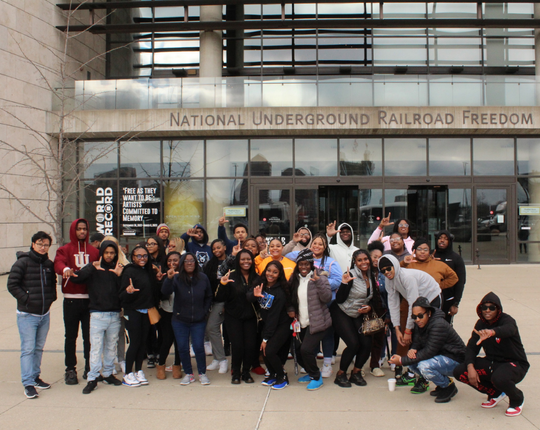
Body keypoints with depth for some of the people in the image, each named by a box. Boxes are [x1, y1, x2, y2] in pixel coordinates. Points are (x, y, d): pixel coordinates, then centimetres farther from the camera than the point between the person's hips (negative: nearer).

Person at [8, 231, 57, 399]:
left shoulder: (49, 264, 8)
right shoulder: (22, 262, -10)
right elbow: (12, 285, -11)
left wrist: (51, 297, 7)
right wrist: (26, 299, -16)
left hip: (45, 314, 6)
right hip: (27, 314, -6)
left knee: (39, 348, 15)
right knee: (28, 349, -4)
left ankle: (35, 377, 28)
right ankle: (28, 383, 0)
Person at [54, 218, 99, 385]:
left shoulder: (94, 251, 12)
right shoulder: (65, 249, 4)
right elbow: (58, 263, -16)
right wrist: (65, 269, -37)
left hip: (90, 299, 2)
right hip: (71, 299, -1)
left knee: (89, 336, 6)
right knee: (71, 336, 5)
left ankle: (89, 368, 18)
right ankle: (70, 369, 16)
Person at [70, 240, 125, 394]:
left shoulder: (118, 269, 8)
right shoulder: (93, 269, 2)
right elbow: (74, 278, -12)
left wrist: (119, 276, -13)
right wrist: (92, 268, -22)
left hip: (115, 314, 3)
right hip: (97, 314, -3)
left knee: (111, 347, 11)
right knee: (96, 347, -4)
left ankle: (108, 374, 24)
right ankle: (93, 378, 3)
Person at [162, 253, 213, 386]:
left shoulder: (203, 278, 0)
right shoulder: (177, 278, -7)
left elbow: (209, 296, 12)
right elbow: (165, 292, -22)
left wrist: (204, 311, 3)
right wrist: (169, 279, -38)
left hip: (198, 321, 0)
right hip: (180, 321, 0)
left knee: (199, 347, -1)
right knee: (183, 348, 4)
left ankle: (202, 373, 16)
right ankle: (188, 374, 19)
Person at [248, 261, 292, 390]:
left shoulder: (280, 292, -23)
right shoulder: (260, 284, -6)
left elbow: (273, 317, -22)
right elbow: (249, 298, -11)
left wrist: (266, 339, -19)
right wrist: (254, 295, -35)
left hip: (281, 325, -5)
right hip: (267, 324, 6)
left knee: (269, 351, -17)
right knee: (263, 350, -5)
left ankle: (282, 377, 8)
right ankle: (273, 374, 22)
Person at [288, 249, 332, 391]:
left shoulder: (319, 277, -7)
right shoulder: (295, 279, 8)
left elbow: (327, 298, -18)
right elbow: (292, 298, 20)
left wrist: (318, 282, -29)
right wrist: (291, 309, 2)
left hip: (317, 323, -6)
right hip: (302, 323, 6)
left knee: (306, 349, -17)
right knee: (298, 350, 8)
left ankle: (316, 377, 7)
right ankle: (311, 373, 35)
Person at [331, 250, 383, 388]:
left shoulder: (371, 277, 2)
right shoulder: (351, 275, -18)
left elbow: (373, 298, 15)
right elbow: (339, 300, -20)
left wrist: (370, 307, -6)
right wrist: (345, 283, -33)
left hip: (358, 315, 6)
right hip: (341, 313, -6)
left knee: (367, 344, -9)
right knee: (353, 344, -18)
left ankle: (356, 373, 14)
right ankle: (340, 375, 2)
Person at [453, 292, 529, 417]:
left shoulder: (507, 320, -18)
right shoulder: (481, 324, -2)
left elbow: (508, 329, -45)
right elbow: (471, 347, -4)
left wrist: (492, 332, -68)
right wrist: (470, 367, -23)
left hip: (515, 364, -6)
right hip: (492, 362, 6)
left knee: (499, 378, -39)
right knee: (459, 372, -13)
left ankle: (517, 400, 0)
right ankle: (495, 393, 10)